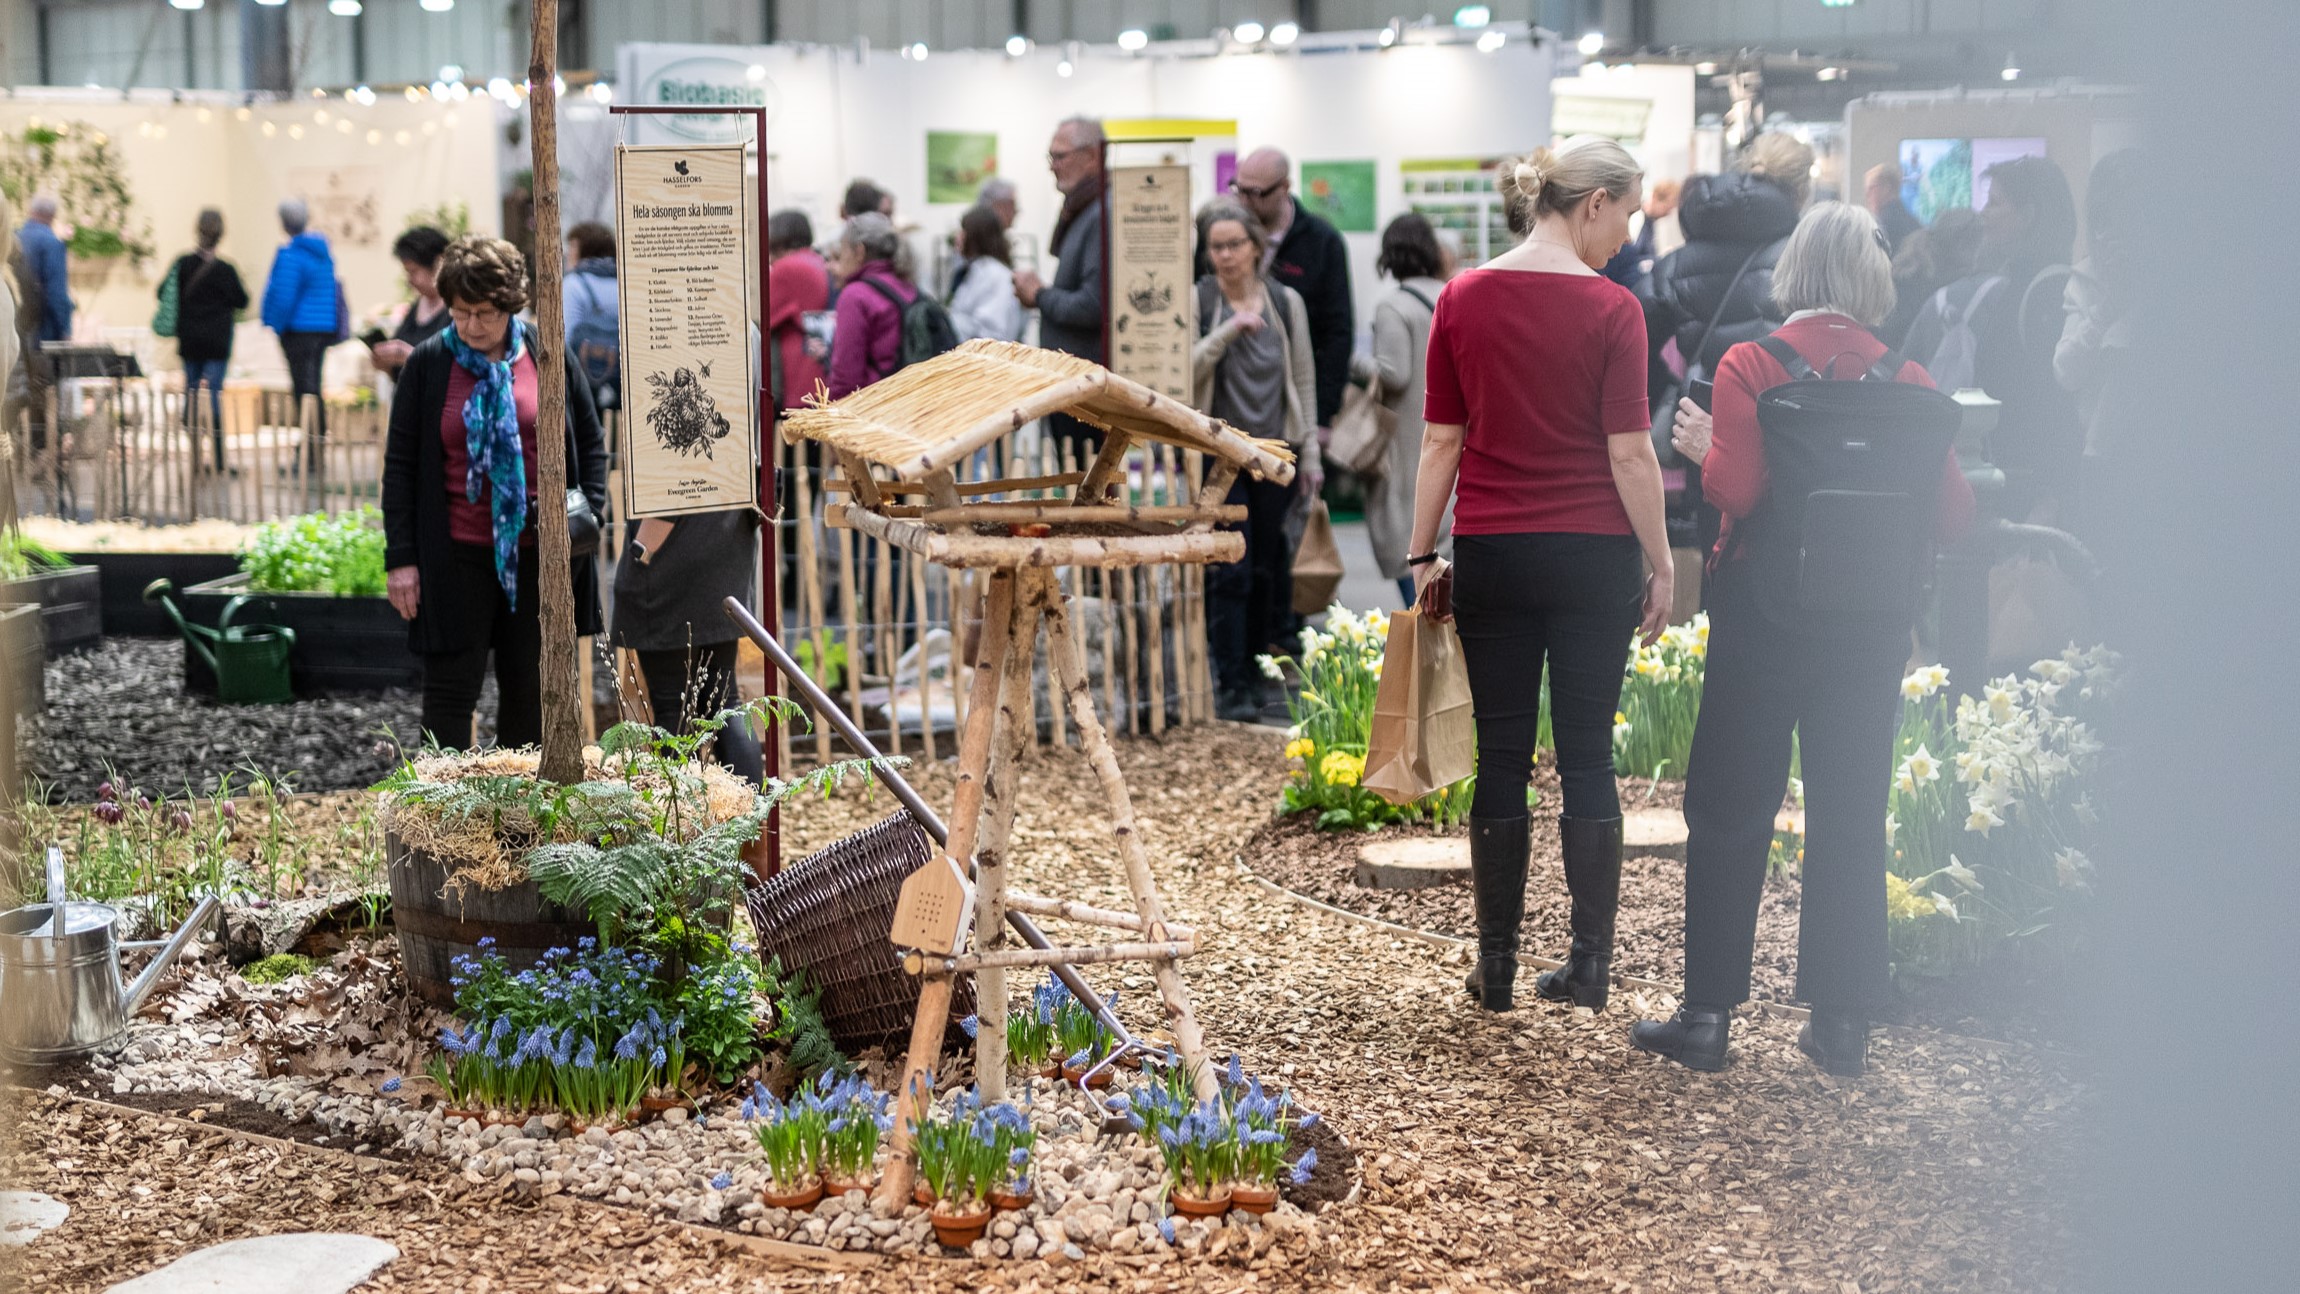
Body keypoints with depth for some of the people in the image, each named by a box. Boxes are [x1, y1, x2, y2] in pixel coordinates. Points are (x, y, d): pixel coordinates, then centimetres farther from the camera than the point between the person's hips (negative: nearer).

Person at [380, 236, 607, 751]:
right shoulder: (427, 364, 0)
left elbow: (591, 442, 11)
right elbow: (399, 463, 2)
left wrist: (589, 516, -2)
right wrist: (400, 558, -3)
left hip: (538, 551, 2)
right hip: (457, 556, -2)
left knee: (529, 691, 10)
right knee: (451, 691, -1)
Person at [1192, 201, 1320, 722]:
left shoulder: (1286, 302, 7)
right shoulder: (1196, 301, -2)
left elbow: (1303, 379, 11)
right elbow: (1183, 371, -12)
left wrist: (1310, 450, 9)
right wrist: (1229, 329, -21)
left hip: (1275, 451, 3)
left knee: (1268, 568, 6)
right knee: (1231, 570, -9)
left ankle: (1255, 669, 19)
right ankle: (1231, 685, -7)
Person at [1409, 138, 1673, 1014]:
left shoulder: (1463, 300, 1)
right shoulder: (1610, 309, -8)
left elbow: (1440, 442, 3)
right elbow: (1630, 454, -9)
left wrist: (1423, 556, 9)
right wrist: (1661, 564, -1)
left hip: (1490, 552, 2)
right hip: (1593, 554, -2)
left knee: (1502, 758, 7)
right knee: (1587, 757, 7)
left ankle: (1497, 966, 11)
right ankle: (1589, 960, 10)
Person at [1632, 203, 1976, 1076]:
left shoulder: (1750, 366, -10)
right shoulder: (1905, 379, -2)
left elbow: (1735, 491, -18)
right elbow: (1953, 513, -3)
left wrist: (1703, 445, 1)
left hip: (1765, 610, -2)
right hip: (1871, 624, 2)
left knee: (1730, 811, 7)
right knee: (1851, 815, 10)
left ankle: (1708, 1013, 11)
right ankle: (1842, 1021, 14)